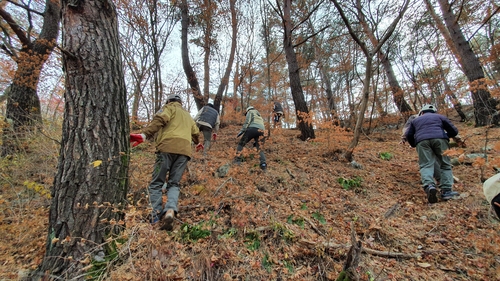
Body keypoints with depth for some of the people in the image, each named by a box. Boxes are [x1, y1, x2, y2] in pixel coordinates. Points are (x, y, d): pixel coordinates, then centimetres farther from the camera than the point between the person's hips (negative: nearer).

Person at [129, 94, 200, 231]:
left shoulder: (170, 107, 16)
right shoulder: (188, 115, 34)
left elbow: (160, 120, -6)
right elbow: (195, 133, 44)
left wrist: (144, 135, -16)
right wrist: (198, 143, 65)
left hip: (168, 147, -4)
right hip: (184, 150, 5)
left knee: (156, 183, 6)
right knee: (174, 184, 7)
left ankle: (157, 215, -1)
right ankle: (170, 211, -16)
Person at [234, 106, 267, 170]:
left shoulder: (250, 112, 20)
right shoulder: (260, 116, 39)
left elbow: (247, 122, 0)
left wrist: (241, 131, -7)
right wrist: (256, 141, 33)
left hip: (252, 129, -5)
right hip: (261, 131, 6)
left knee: (241, 144, 6)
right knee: (259, 148, 12)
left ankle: (237, 160, -6)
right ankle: (263, 163, -7)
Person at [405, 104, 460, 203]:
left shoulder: (416, 120, 32)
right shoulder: (440, 117, 30)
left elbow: (408, 135, 20)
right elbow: (454, 131, 24)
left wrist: (414, 144, 37)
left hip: (422, 141, 0)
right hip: (439, 139, 0)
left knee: (426, 165, -7)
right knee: (445, 165, 9)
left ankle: (429, 186, -33)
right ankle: (446, 191, -2)